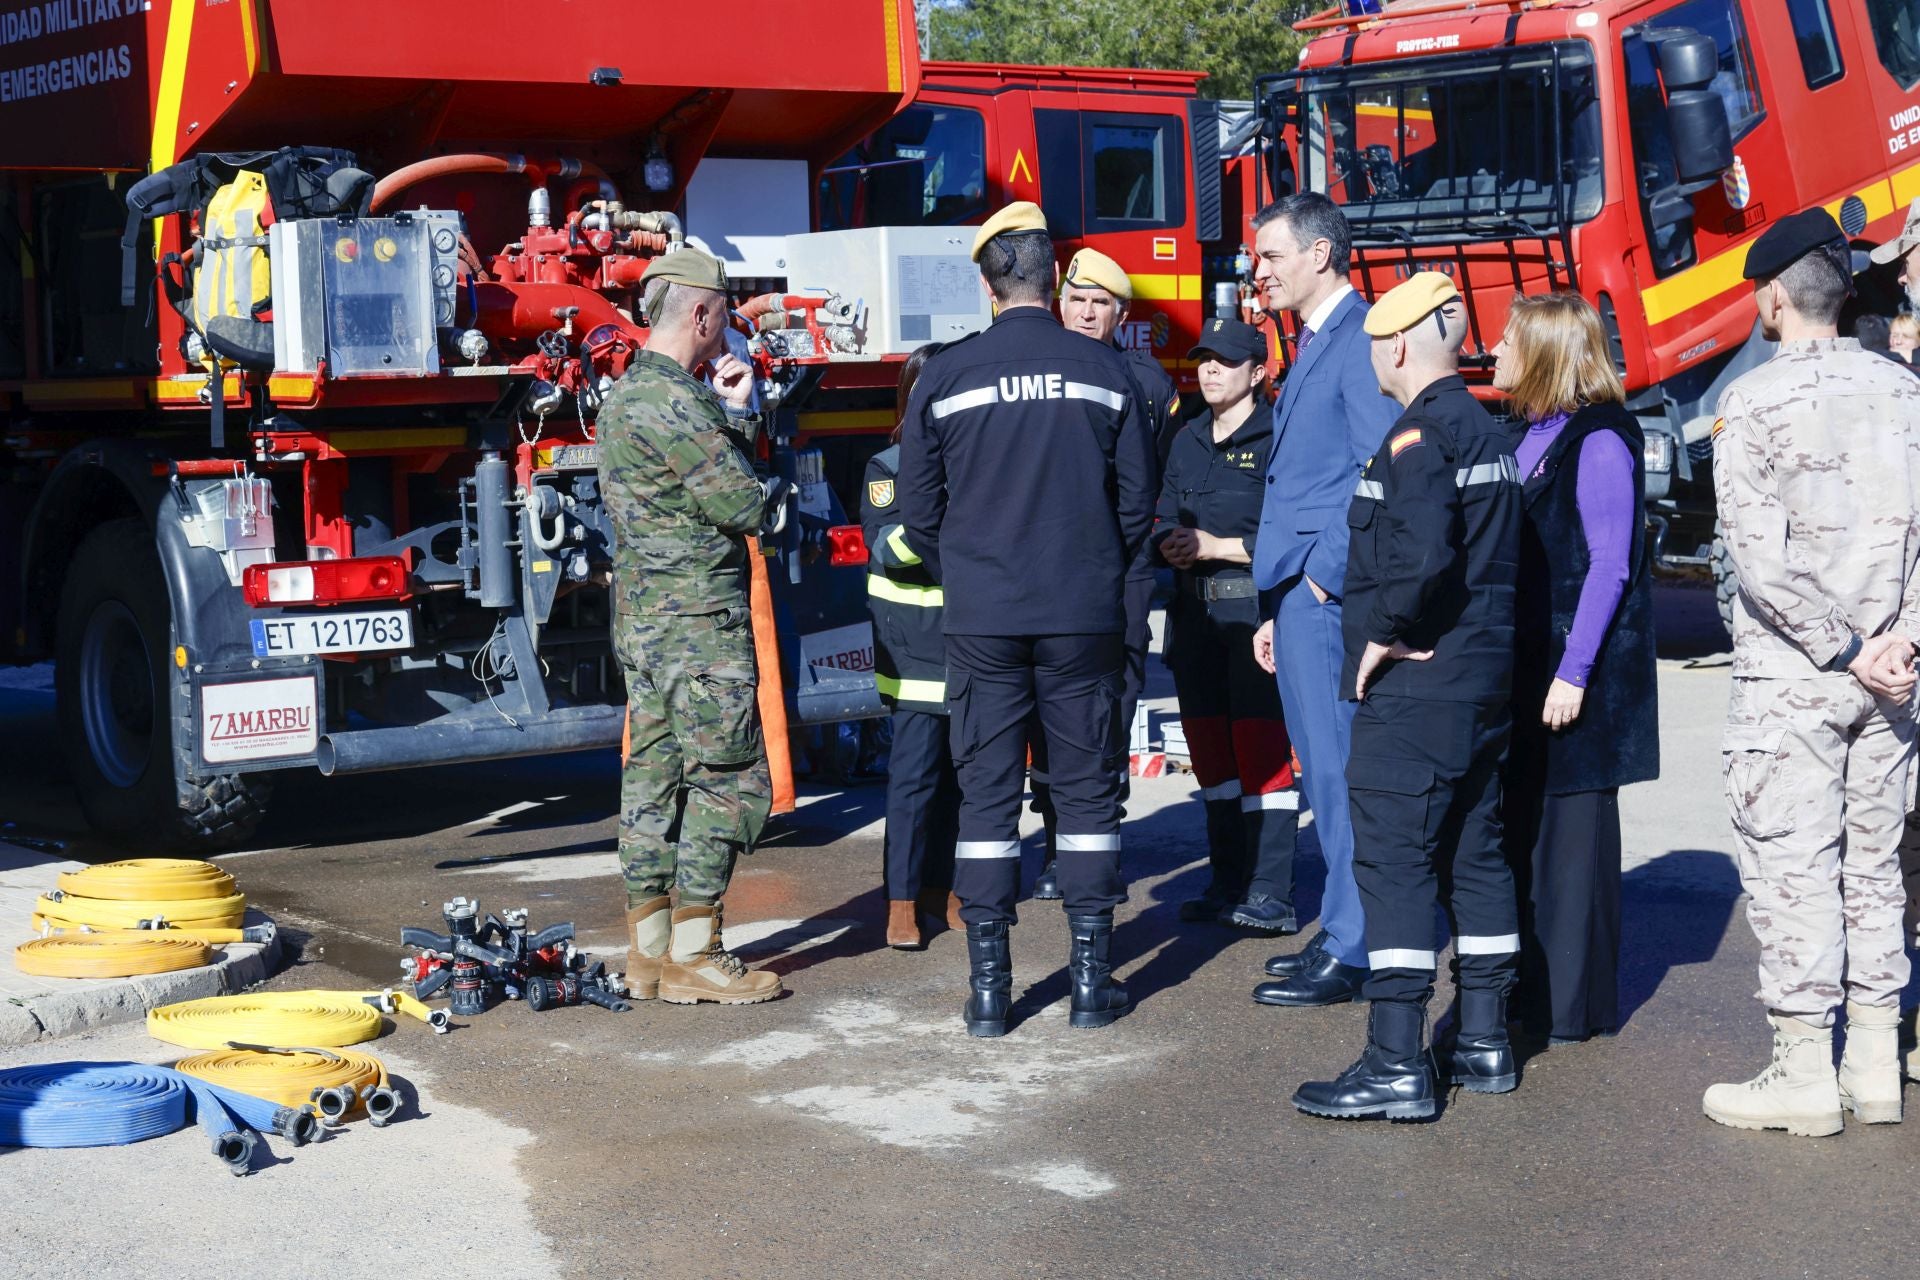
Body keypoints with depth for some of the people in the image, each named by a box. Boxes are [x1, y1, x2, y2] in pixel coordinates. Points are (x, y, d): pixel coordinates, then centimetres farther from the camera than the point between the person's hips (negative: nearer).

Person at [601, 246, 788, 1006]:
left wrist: (731, 411, 15)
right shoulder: (671, 402, -17)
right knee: (729, 781, -4)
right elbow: (745, 506, -17)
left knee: (655, 780, 10)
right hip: (699, 626, -10)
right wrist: (775, 495, 4)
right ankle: (692, 958, -2)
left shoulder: (627, 394, 16)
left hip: (643, 622, 10)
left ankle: (649, 955, 15)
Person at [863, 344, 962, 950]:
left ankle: (939, 886, 17)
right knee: (915, 767, -6)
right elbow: (883, 550, -12)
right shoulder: (888, 468, -1)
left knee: (960, 766, 6)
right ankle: (902, 900, 0)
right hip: (915, 642, -3)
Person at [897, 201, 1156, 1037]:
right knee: (1087, 790, 8)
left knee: (986, 795, 5)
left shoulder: (944, 377, -3)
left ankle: (989, 989, 7)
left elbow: (918, 513, 2)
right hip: (1085, 618, 0)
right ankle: (1091, 980, 11)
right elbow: (1137, 499, 4)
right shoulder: (1104, 371, -1)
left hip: (982, 622, 0)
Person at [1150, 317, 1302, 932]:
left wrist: (1219, 546, -14)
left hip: (1254, 609, -7)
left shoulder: (1277, 438, -7)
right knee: (1208, 744, 11)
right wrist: (1167, 542, -3)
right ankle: (1228, 885, 20)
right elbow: (1163, 518, 19)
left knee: (1261, 745, -8)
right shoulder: (1187, 441, 17)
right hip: (1194, 610, 8)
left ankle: (1270, 895, -7)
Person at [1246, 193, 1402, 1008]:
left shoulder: (1359, 342, -12)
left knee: (1338, 772, -6)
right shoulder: (1313, 347, 19)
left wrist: (1328, 574, -16)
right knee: (1325, 772, 14)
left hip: (1330, 596, -10)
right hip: (1302, 597, 10)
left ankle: (1349, 955, -1)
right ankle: (1344, 931, 22)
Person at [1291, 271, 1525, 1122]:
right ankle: (1484, 1042, 21)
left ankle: (1397, 1065, -8)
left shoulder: (1417, 437, -15)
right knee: (1475, 855, 14)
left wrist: (1383, 634, -16)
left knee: (1394, 864, -7)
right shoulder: (1489, 434, 15)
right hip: (1485, 680, 10)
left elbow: (1420, 555, -29)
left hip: (1413, 685, -10)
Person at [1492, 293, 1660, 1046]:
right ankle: (1529, 987, 21)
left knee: (1572, 828, -2)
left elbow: (1609, 565, -17)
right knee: (1523, 822, 12)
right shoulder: (1531, 435, 12)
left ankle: (1572, 1003, 6)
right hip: (1526, 659, 8)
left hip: (1579, 667, -8)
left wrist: (1575, 671, -19)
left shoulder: (1599, 440, -13)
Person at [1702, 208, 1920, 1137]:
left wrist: (1845, 652, -12)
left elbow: (1761, 555, -17)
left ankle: (1804, 1072, 3)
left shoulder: (1753, 401, -10)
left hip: (1788, 675, -5)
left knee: (1789, 863, 0)